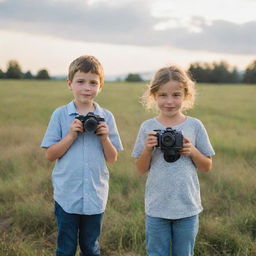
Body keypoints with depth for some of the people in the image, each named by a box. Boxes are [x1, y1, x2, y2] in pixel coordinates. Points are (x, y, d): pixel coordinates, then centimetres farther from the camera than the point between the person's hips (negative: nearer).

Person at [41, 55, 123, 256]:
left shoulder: (106, 117, 0)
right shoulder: (60, 115, -4)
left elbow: (112, 158, 2)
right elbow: (50, 154, -5)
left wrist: (104, 137, -14)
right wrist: (71, 135, -17)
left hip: (95, 195, 2)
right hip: (67, 195, -1)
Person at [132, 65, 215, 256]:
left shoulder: (195, 126, -4)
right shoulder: (147, 127, -3)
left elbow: (207, 167, 3)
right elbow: (141, 169, 1)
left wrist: (193, 151, -15)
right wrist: (148, 149, -16)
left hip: (187, 207, 0)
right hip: (156, 208, 0)